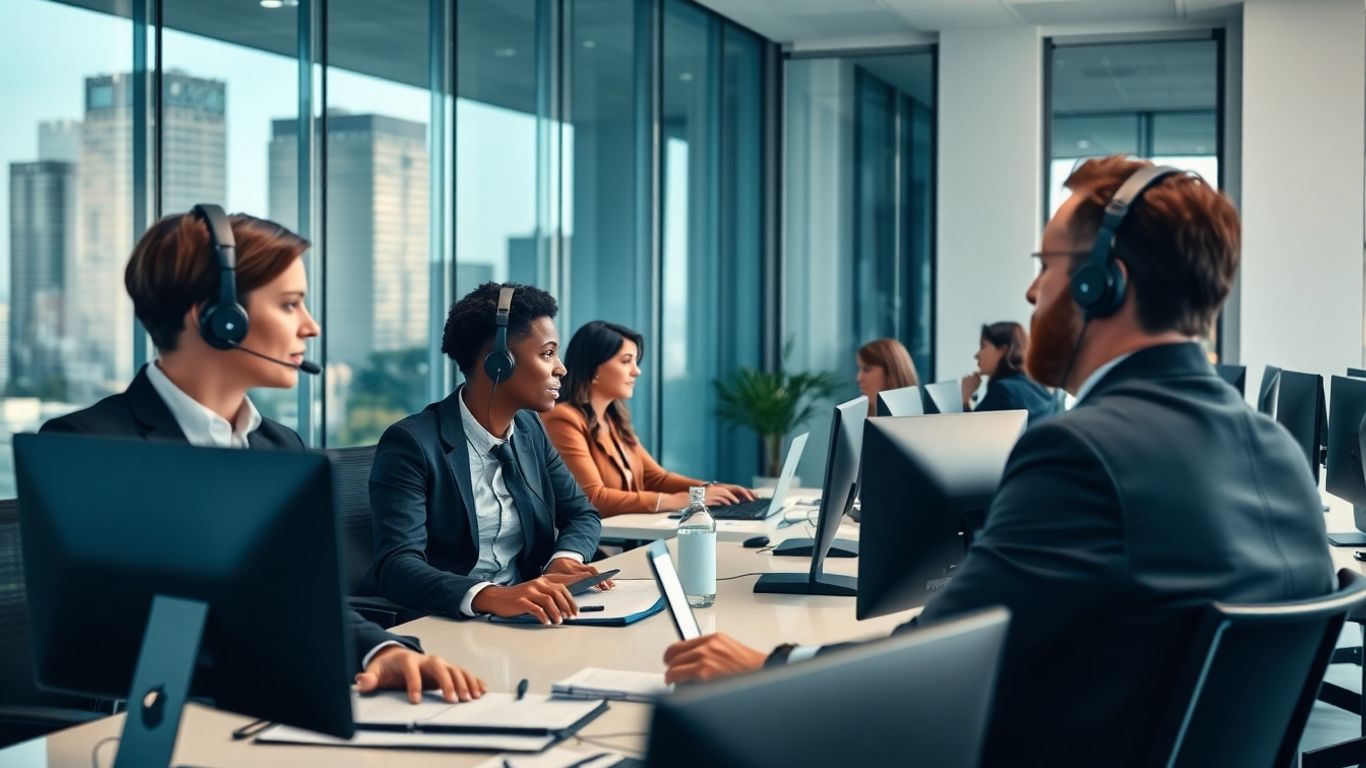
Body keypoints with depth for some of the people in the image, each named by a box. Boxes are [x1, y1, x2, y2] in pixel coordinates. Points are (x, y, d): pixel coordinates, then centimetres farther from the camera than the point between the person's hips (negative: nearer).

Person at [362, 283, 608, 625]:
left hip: (522, 619, 6)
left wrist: (565, 559, -10)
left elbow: (582, 515, 13)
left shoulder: (530, 429, 9)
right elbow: (397, 565, -23)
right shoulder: (412, 443, -13)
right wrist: (491, 596, -40)